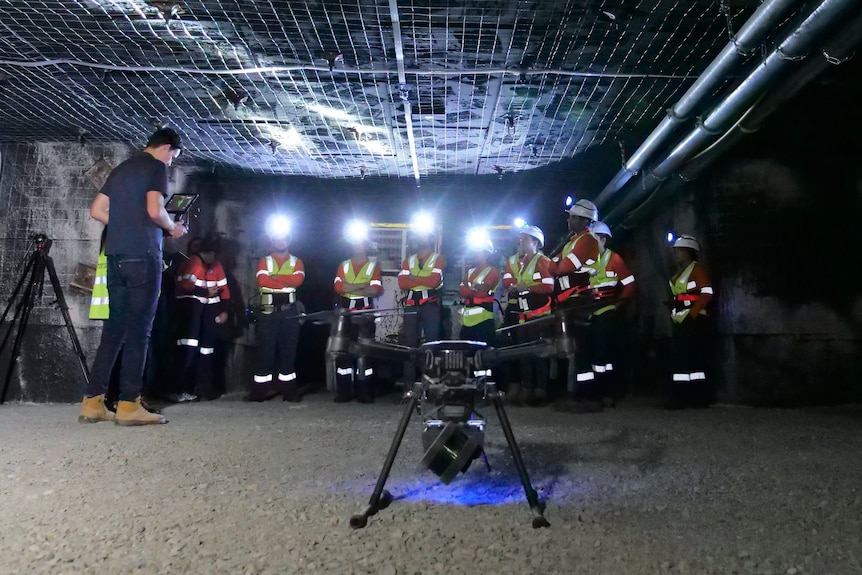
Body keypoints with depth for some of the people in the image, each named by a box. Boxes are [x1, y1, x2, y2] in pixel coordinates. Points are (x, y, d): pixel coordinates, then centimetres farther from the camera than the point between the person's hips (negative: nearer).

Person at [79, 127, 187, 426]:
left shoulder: (121, 168, 21)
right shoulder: (156, 167, -2)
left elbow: (96, 210, 19)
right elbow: (154, 210, -16)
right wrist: (173, 228, 1)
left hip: (116, 255, 8)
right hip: (143, 255, -8)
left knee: (114, 326, 9)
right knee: (138, 329, -5)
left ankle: (92, 401, 9)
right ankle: (128, 404, -4)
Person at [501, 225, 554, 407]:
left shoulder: (542, 261, -7)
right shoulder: (518, 262, 19)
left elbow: (549, 286, -18)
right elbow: (507, 283, 12)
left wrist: (526, 287, -15)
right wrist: (515, 287, -10)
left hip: (539, 314, -8)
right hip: (523, 315, 8)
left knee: (539, 353, -5)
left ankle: (540, 391, 0)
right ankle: (526, 389, 17)